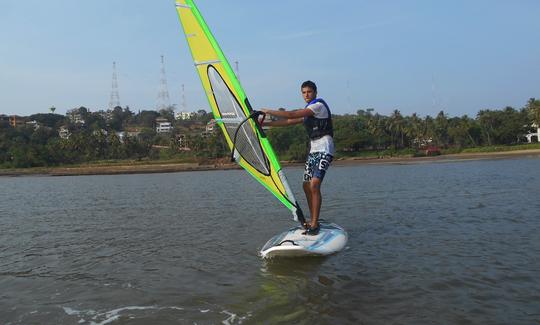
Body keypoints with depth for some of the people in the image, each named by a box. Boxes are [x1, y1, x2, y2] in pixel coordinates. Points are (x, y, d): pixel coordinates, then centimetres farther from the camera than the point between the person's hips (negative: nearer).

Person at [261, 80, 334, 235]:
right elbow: (289, 122, 17)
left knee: (314, 185, -20)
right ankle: (312, 221, 18)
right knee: (306, 186, 8)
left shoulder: (319, 105, -9)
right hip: (313, 150, 9)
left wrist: (269, 111, -10)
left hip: (324, 150, -9)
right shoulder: (307, 112, 20)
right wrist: (265, 124, 10)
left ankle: (314, 225, -19)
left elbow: (291, 115, -16)